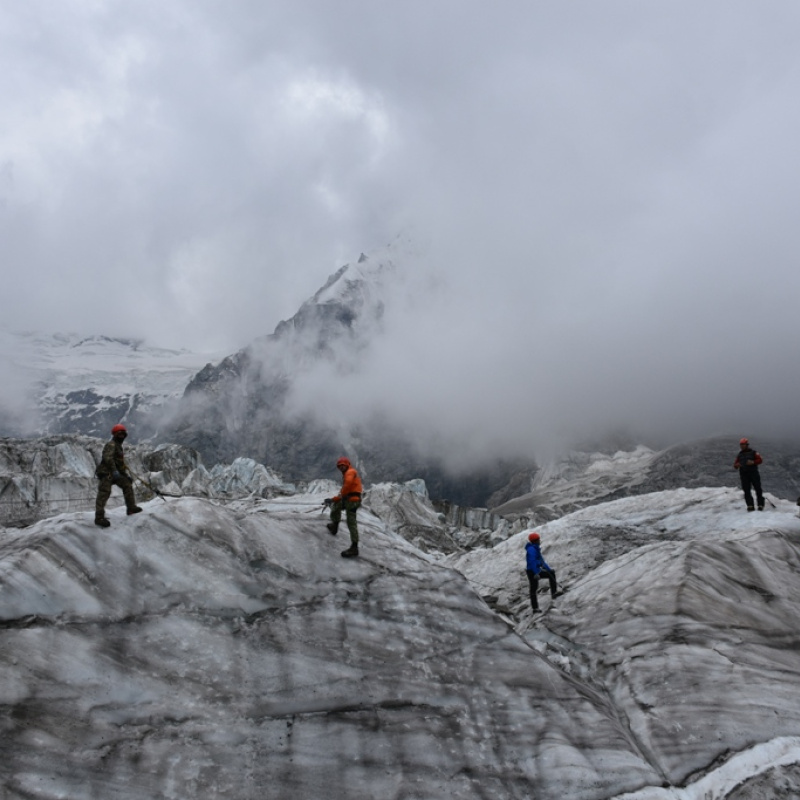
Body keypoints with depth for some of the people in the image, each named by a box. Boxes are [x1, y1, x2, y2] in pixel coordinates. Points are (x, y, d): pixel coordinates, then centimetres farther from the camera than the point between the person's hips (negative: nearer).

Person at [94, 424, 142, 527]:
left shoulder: (118, 446, 24)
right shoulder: (111, 445, -7)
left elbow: (121, 464, 30)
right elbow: (107, 458, -24)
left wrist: (126, 475, 27)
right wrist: (114, 471, -31)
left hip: (114, 473, 10)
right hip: (105, 472, -10)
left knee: (127, 483, 12)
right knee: (104, 493, -17)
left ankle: (131, 508, 16)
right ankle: (99, 517, -22)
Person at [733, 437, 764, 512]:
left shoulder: (753, 452, 6)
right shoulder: (739, 455, 17)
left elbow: (760, 460, -2)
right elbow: (735, 465, 15)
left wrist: (753, 462, -18)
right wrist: (736, 465, -9)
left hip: (753, 473, -3)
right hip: (744, 474, 3)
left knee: (758, 488, -5)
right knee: (746, 490, -3)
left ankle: (760, 505, -1)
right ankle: (750, 506, -2)